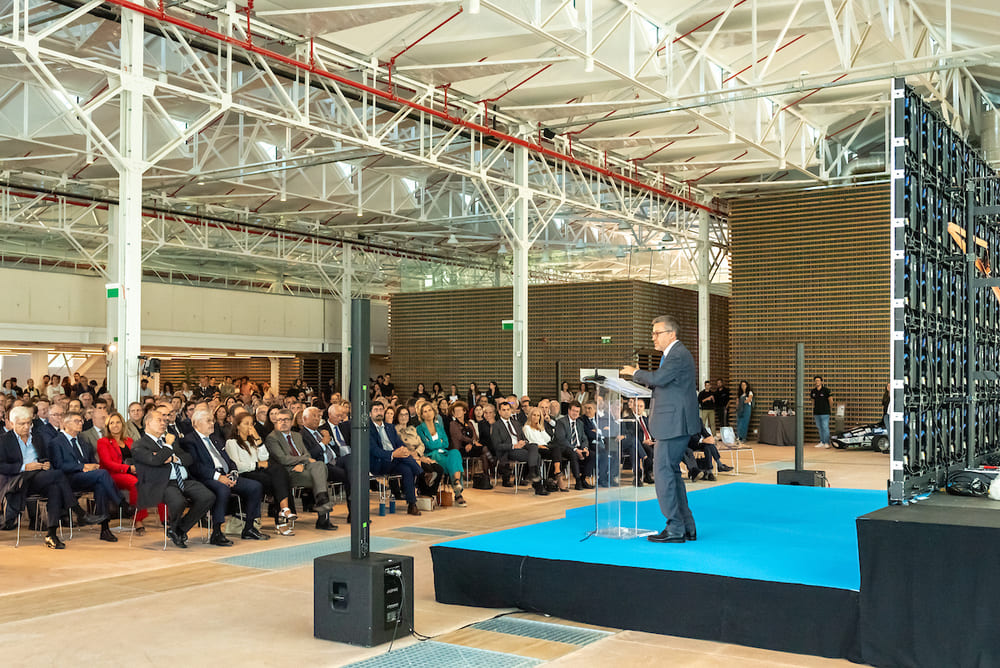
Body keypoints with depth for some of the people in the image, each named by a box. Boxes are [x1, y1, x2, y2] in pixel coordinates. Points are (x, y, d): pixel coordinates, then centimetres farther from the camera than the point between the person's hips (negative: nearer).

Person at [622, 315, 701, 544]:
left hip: (674, 424, -11)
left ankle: (675, 529, -4)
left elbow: (658, 378, -26)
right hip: (675, 424, 11)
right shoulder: (675, 353, 20)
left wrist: (635, 372, -11)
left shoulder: (679, 355, -14)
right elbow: (661, 384, 22)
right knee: (671, 471, 15)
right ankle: (687, 527, 20)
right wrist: (639, 378, 10)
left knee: (663, 470, -8)